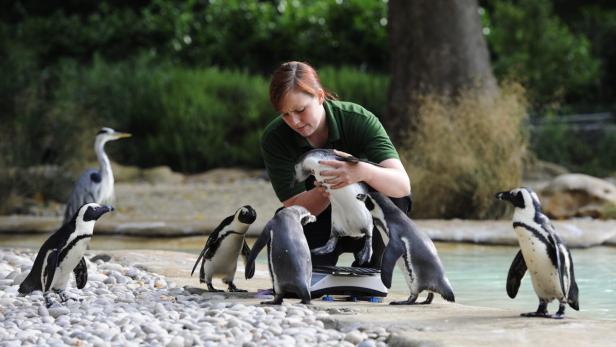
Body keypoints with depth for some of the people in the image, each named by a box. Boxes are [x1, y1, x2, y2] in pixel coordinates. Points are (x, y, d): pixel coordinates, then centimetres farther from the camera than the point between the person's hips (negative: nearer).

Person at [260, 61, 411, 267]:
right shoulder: (274, 139, -19)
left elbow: (402, 185, -36)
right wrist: (323, 191, -45)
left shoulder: (359, 120, -25)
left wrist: (364, 171, -59)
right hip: (318, 225, 0)